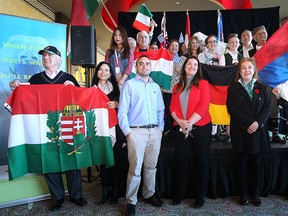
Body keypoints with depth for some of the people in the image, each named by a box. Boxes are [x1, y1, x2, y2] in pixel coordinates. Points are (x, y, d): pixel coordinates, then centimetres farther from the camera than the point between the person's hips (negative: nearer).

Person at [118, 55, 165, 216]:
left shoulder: (156, 86, 16)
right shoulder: (129, 84, 1)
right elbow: (122, 111, -4)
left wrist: (160, 128, 7)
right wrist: (127, 132, -9)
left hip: (155, 132, 5)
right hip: (136, 131, -4)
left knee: (151, 167, 14)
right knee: (135, 169, -2)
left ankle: (149, 194, 31)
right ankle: (131, 201, 13)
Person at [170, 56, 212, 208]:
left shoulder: (203, 83, 3)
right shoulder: (177, 86, 14)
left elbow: (203, 106, -9)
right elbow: (172, 107, 6)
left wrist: (189, 122, -17)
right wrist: (180, 121, -12)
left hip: (200, 127, -3)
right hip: (181, 128, 3)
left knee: (200, 160, 5)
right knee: (180, 160, 4)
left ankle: (200, 196, 19)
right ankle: (179, 194, 19)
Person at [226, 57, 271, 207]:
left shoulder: (261, 87, 12)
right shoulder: (233, 88, 4)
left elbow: (267, 108, 4)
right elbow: (232, 109, -6)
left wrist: (258, 123, -13)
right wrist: (248, 123, -15)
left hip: (258, 131, 2)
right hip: (240, 131, -2)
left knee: (256, 163, 7)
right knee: (242, 163, 5)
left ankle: (255, 193, 21)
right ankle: (243, 193, 16)